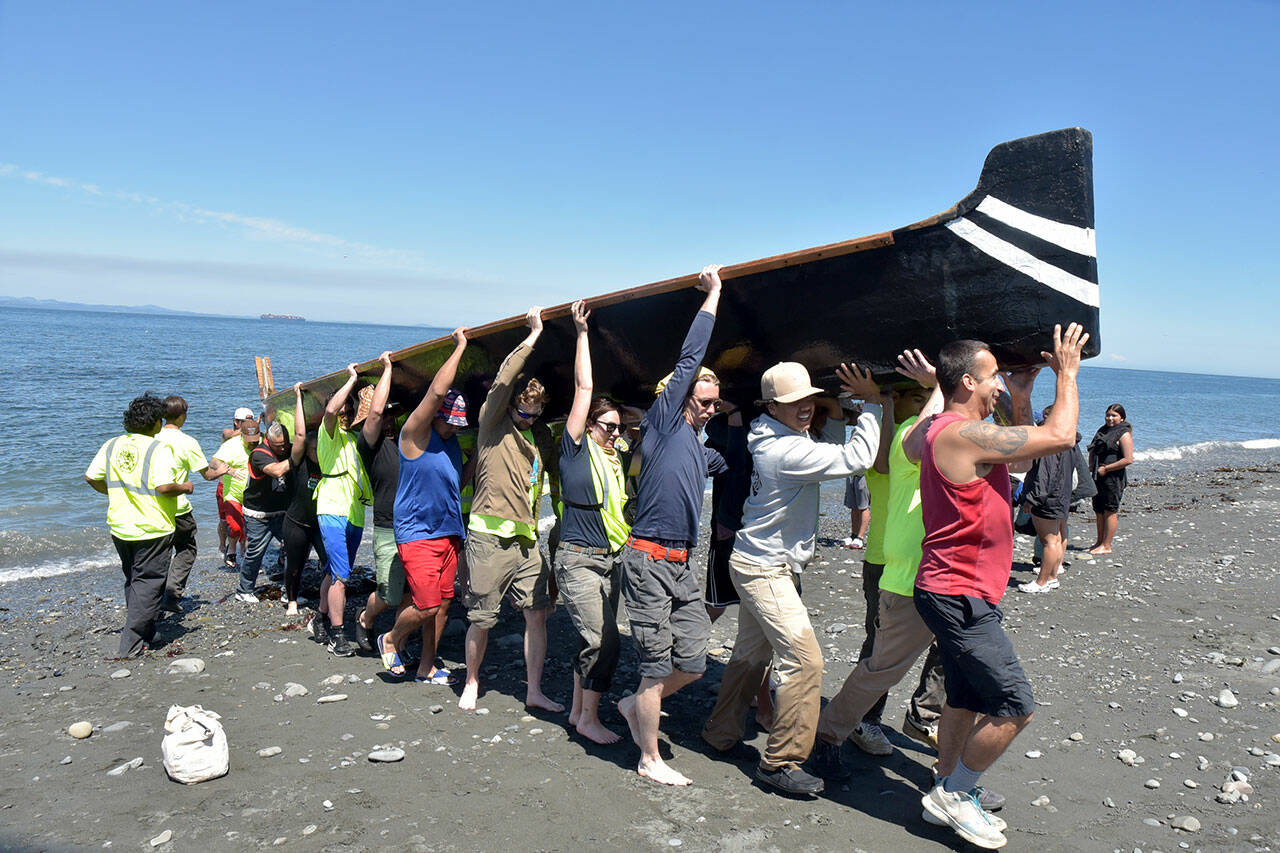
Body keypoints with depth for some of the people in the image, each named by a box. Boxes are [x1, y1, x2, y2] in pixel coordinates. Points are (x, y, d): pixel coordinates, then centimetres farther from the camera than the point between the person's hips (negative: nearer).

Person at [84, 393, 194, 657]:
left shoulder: (112, 445, 3)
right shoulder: (159, 449, -16)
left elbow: (91, 477, 6)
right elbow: (164, 487, -25)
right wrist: (185, 488, -7)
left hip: (119, 527, 7)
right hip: (152, 529, -7)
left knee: (133, 580, 21)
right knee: (148, 583, 1)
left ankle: (145, 632, 33)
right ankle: (131, 643, -2)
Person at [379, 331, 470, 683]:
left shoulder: (452, 442, 11)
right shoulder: (415, 435, -11)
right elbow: (437, 391, -23)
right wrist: (460, 347, -18)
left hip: (450, 532, 7)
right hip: (417, 533, -7)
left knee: (442, 604, 9)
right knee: (426, 605, -10)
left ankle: (426, 667, 23)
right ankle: (390, 640, 19)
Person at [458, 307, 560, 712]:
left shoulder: (534, 445, 19)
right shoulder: (492, 426, 0)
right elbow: (503, 380, -15)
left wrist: (533, 535, 19)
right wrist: (534, 335, -12)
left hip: (525, 541, 6)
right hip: (489, 537, -6)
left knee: (537, 614, 1)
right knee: (481, 619, 4)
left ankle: (534, 691, 10)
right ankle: (471, 682, 25)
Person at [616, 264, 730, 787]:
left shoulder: (701, 449, 20)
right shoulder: (665, 419, -2)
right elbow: (690, 357, -5)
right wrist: (713, 293, 1)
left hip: (683, 564, 8)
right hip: (649, 559, -8)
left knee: (693, 662, 9)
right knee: (657, 665, 0)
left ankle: (635, 705, 33)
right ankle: (650, 760, 15)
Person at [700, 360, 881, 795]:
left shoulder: (778, 440, 7)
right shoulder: (787, 450, -23)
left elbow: (832, 454, 22)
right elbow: (857, 459, -25)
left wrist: (834, 415, 10)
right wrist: (871, 401, -17)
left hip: (758, 563, 10)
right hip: (765, 570, -10)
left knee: (751, 654, 20)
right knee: (804, 659, -10)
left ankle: (721, 731, 34)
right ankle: (781, 761, -2)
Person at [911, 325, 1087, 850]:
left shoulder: (944, 432, 10)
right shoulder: (961, 434, -22)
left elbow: (1020, 454, 26)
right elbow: (1059, 436, -16)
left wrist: (1020, 397, 17)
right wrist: (1067, 374, -2)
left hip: (957, 594, 10)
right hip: (959, 597, -10)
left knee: (967, 700, 18)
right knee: (1015, 706, -5)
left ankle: (948, 795, 29)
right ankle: (952, 794, 10)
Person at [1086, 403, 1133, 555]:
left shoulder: (1124, 434, -9)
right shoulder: (1103, 430, 14)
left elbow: (1128, 459, -18)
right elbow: (1093, 450, 26)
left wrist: (1106, 468, -17)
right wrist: (1091, 465, 6)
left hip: (1114, 477, -8)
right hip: (1098, 476, 8)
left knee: (1110, 511, -3)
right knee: (1099, 510, 14)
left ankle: (1106, 546, 2)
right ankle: (1100, 542, 25)